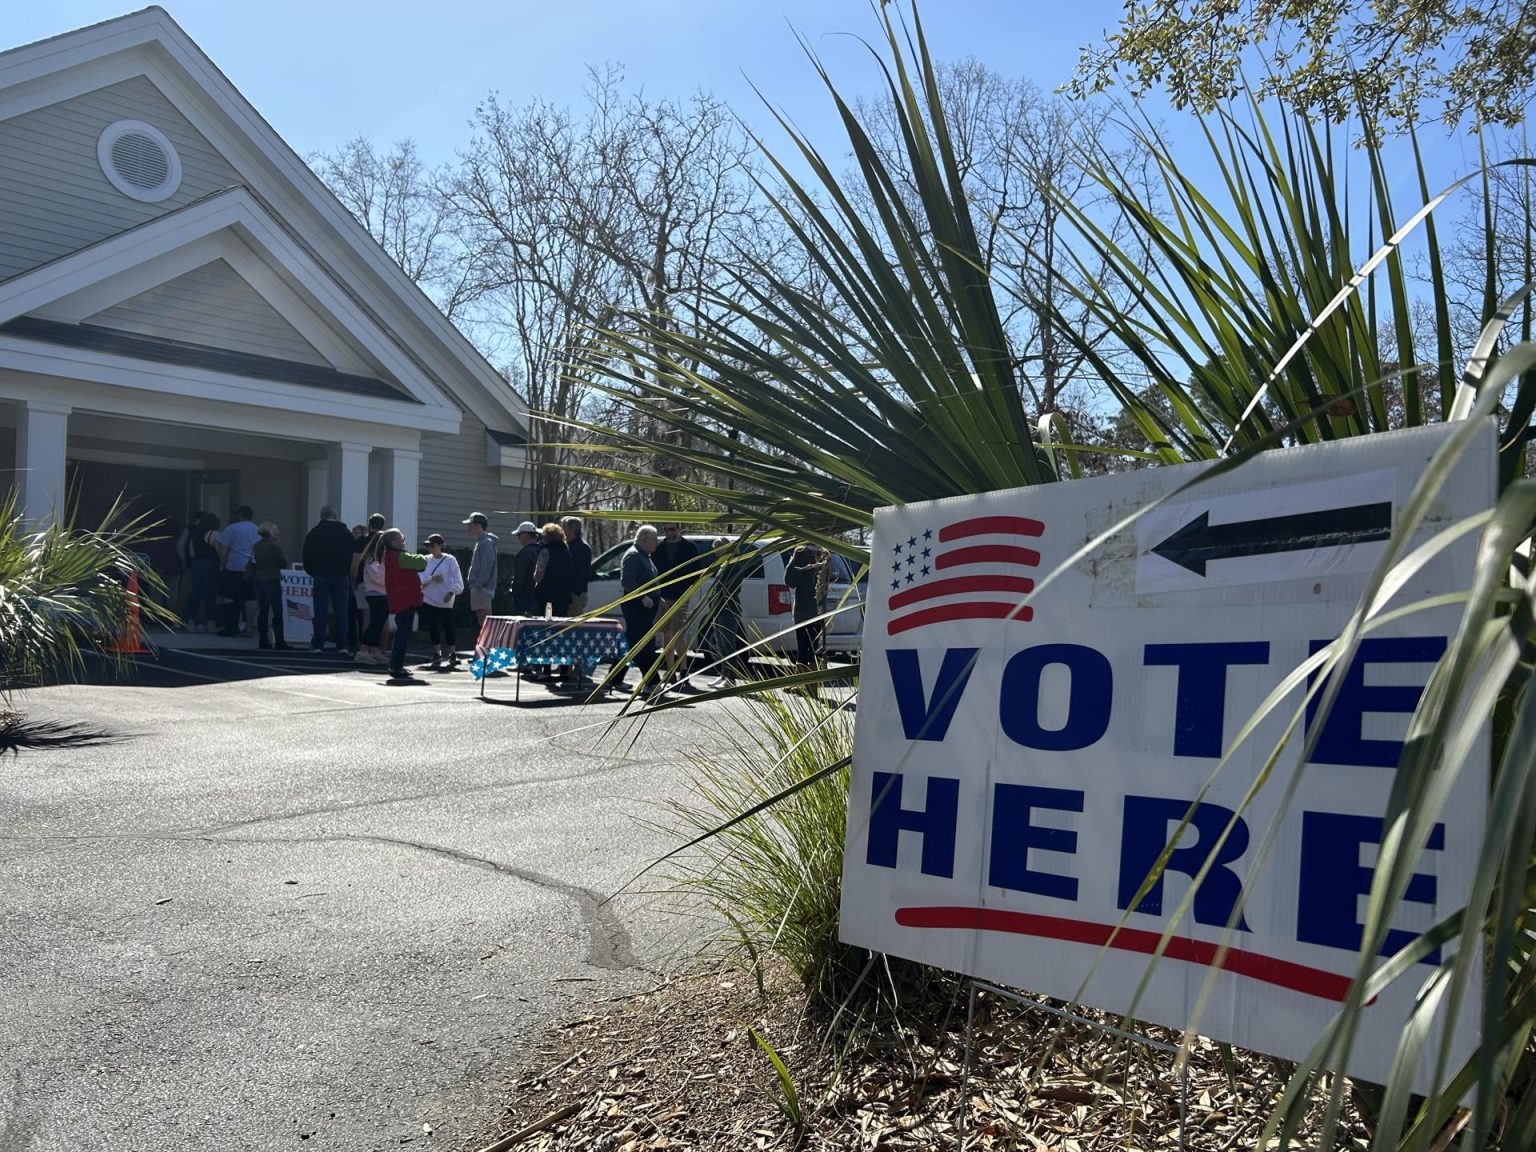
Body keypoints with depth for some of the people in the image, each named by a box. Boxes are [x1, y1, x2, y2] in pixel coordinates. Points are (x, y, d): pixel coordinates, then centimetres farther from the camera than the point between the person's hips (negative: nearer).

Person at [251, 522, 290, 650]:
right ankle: (279, 642, -3)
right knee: (277, 613, -2)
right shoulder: (275, 546, -13)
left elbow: (253, 563, 10)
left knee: (262, 612, 9)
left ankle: (263, 641, 8)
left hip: (258, 581, 6)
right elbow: (284, 564, -10)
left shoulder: (256, 546, 6)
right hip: (272, 580, -6)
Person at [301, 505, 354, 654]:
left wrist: (312, 573, 13)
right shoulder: (346, 534, 5)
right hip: (341, 576, 1)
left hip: (321, 576, -1)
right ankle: (342, 645, 0)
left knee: (320, 611, 1)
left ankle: (317, 644, 0)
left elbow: (307, 557, 1)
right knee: (341, 611, 3)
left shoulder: (314, 533, 1)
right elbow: (352, 557, 4)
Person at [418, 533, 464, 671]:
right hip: (428, 600, 4)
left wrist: (451, 592, -24)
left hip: (445, 601, -4)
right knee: (432, 628, 6)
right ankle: (436, 654, 16)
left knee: (447, 628, -3)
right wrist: (431, 578, -16)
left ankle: (452, 655, 6)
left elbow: (458, 581, -9)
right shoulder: (426, 560, 7)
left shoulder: (450, 560, -4)